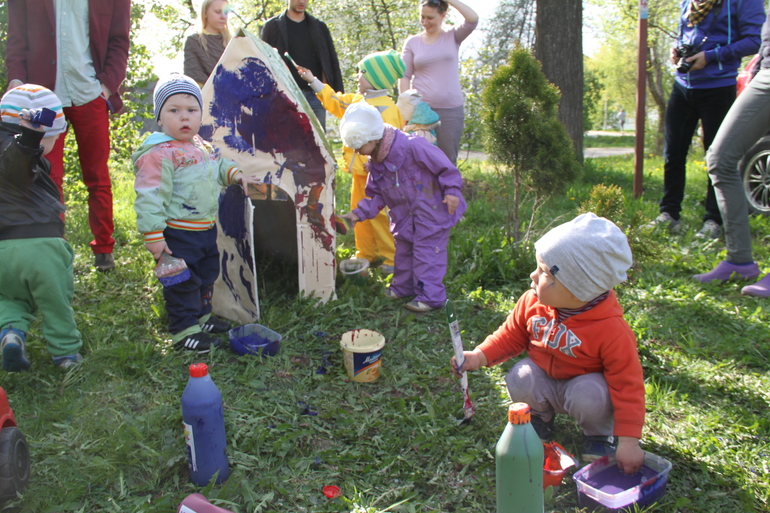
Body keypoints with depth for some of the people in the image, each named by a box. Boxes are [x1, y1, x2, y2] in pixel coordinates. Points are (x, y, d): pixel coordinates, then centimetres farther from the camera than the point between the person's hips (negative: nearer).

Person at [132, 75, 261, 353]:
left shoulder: (201, 146, 8)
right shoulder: (159, 153, -20)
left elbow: (217, 166, 29)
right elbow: (149, 195, -22)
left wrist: (234, 174, 10)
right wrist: (153, 235, -25)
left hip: (206, 229, 9)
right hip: (178, 234, -9)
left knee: (207, 274, 22)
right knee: (183, 282, 2)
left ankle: (201, 316, 41)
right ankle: (184, 330, 15)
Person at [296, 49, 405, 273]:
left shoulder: (385, 108, -17)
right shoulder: (357, 100, 12)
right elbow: (334, 101, 26)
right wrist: (312, 81, 27)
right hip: (359, 171, 10)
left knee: (377, 214, -5)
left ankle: (393, 258, 7)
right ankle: (366, 253, 30)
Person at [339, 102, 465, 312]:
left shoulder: (411, 146, -24)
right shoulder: (375, 163, 2)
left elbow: (445, 166, -19)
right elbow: (376, 196, 10)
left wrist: (452, 191, -21)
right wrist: (358, 213, 0)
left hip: (431, 211, -8)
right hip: (405, 217, 8)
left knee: (426, 250, -6)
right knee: (403, 249, 17)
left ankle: (431, 295, 2)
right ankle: (402, 287, 34)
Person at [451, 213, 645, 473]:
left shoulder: (611, 329, -30)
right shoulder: (532, 302, -17)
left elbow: (627, 385, -24)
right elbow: (510, 336, 0)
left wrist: (629, 441, -25)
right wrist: (480, 356, -16)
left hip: (584, 383, -3)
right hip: (544, 378, 3)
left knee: (590, 396, -34)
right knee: (519, 380, -26)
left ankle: (599, 433, 2)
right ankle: (540, 414, 8)